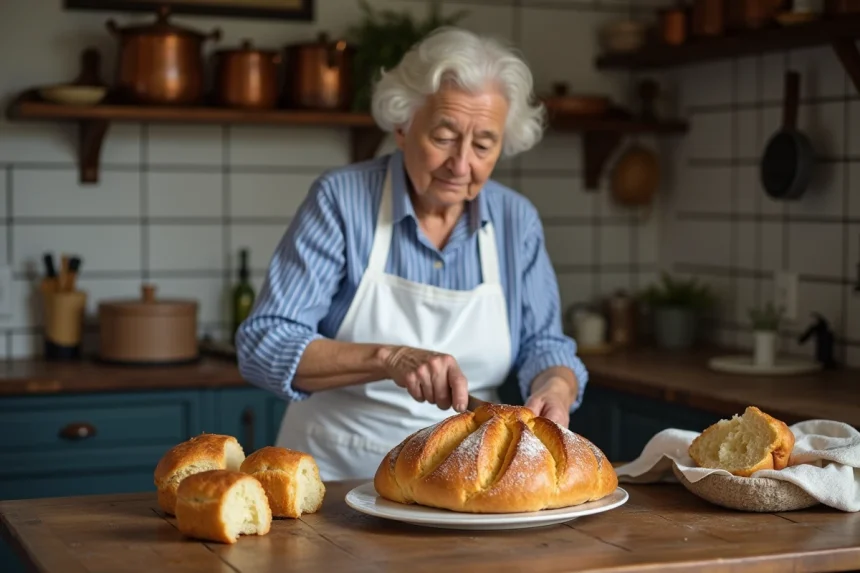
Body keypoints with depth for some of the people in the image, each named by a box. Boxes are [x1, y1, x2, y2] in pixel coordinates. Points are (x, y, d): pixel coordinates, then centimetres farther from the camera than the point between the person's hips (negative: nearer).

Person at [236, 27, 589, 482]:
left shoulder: (516, 221, 4)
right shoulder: (340, 200, -7)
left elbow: (542, 343, 8)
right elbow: (262, 345, -11)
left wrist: (555, 388, -15)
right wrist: (388, 358, -24)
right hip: (336, 478, -3)